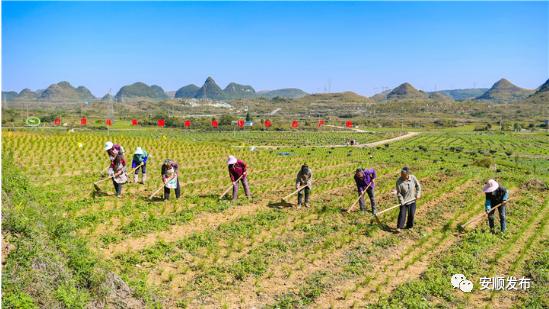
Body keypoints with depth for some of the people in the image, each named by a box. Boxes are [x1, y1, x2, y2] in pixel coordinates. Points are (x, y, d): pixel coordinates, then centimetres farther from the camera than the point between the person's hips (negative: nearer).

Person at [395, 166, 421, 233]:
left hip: (412, 200, 3)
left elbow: (418, 185, 4)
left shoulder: (413, 178, -13)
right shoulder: (399, 181, -21)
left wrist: (418, 194, 0)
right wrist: (401, 201, -17)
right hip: (404, 200, -3)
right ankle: (399, 227, 5)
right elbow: (398, 192, -15)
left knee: (411, 214, 9)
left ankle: (409, 226, 28)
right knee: (402, 213, -6)